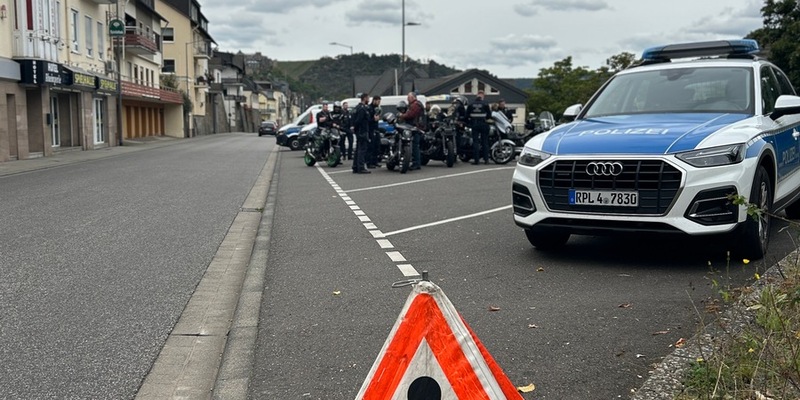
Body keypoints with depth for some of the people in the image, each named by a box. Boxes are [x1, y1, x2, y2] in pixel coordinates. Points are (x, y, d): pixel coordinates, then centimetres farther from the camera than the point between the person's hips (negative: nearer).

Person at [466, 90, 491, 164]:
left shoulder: (471, 104, 1)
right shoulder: (485, 104, -5)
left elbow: (467, 115, 2)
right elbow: (489, 115, -4)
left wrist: (469, 122, 15)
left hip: (474, 125, 1)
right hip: (483, 124, -1)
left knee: (475, 142, 2)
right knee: (485, 142, 6)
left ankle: (476, 159, -2)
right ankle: (486, 159, 4)